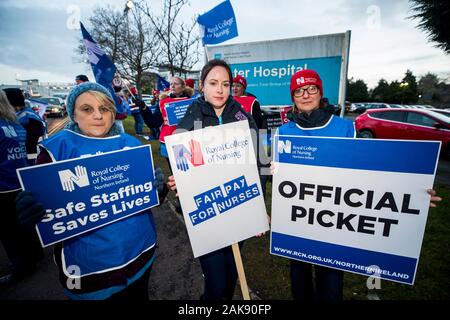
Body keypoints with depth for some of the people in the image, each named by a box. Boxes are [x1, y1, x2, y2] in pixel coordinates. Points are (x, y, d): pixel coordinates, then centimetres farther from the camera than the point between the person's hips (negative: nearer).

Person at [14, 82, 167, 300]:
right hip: (88, 262, -3)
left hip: (140, 248, 4)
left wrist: (158, 186, -16)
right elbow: (40, 198, -5)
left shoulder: (131, 144, 0)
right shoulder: (57, 148, -8)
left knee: (139, 295, 26)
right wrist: (28, 210, -28)